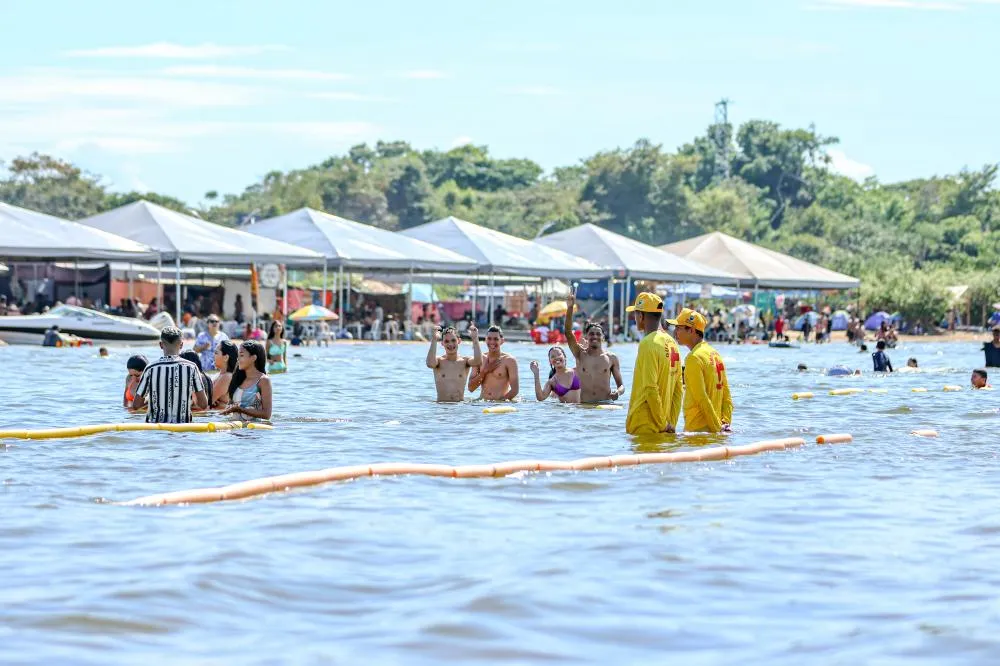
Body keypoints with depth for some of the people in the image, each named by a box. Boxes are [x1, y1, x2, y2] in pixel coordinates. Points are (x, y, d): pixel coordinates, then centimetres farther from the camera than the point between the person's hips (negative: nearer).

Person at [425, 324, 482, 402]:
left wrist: (475, 339, -14)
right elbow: (430, 364, -22)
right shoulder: (439, 360, 2)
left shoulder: (465, 361, 5)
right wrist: (434, 340, -23)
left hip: (460, 404, 1)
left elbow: (478, 362, -18)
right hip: (441, 405, -1)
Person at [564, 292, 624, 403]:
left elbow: (621, 385, 11)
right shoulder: (580, 354, 7)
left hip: (605, 404, 0)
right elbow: (568, 332, -6)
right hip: (584, 405, 0)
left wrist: (618, 392, -14)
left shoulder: (611, 358, 8)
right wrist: (570, 308, -17)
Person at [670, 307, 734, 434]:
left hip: (698, 428, -9)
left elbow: (702, 398, -18)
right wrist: (726, 423, 6)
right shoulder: (715, 355, 14)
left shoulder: (694, 358, -14)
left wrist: (717, 427, -15)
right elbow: (726, 394, 13)